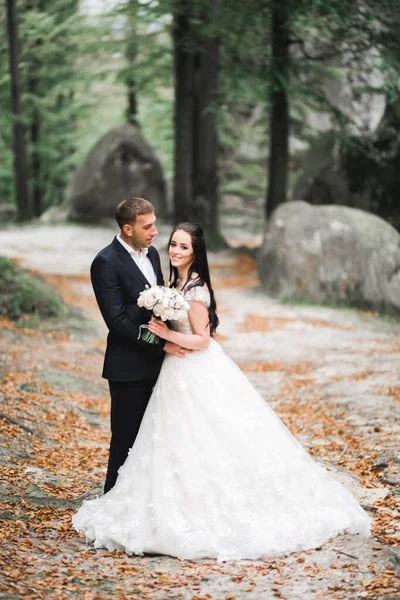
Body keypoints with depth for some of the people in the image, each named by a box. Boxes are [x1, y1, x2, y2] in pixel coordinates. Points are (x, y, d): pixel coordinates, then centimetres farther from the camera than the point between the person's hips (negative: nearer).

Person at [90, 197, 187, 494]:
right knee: (126, 439, 2)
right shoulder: (106, 262, -16)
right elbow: (117, 320, -20)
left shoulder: (151, 253, 9)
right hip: (129, 367, -7)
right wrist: (162, 344, -19)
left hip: (154, 363, 7)